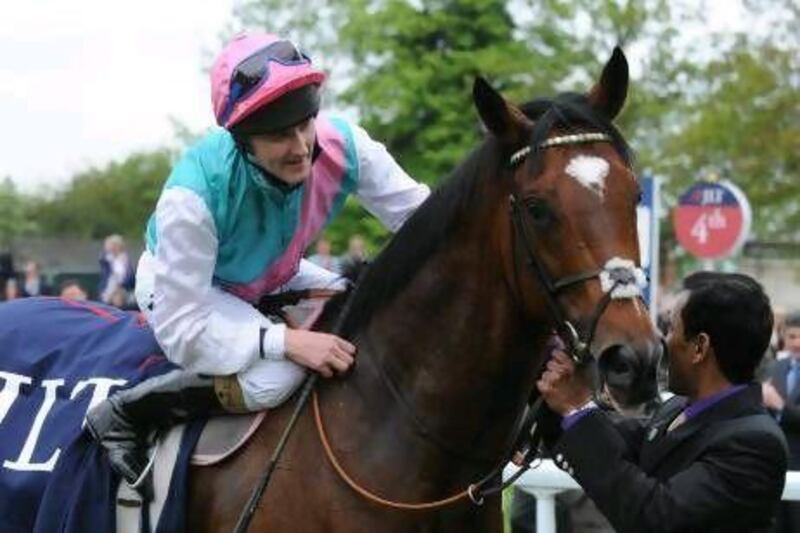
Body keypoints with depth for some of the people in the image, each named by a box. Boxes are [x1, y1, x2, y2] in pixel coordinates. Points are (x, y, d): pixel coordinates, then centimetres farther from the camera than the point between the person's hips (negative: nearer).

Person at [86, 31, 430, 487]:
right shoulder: (194, 195, -41)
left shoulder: (342, 145, -30)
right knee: (272, 378, -33)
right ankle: (123, 416, -12)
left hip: (274, 278, 6)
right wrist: (285, 342, -45)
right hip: (179, 284, -6)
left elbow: (417, 214, -18)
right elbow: (178, 327, -38)